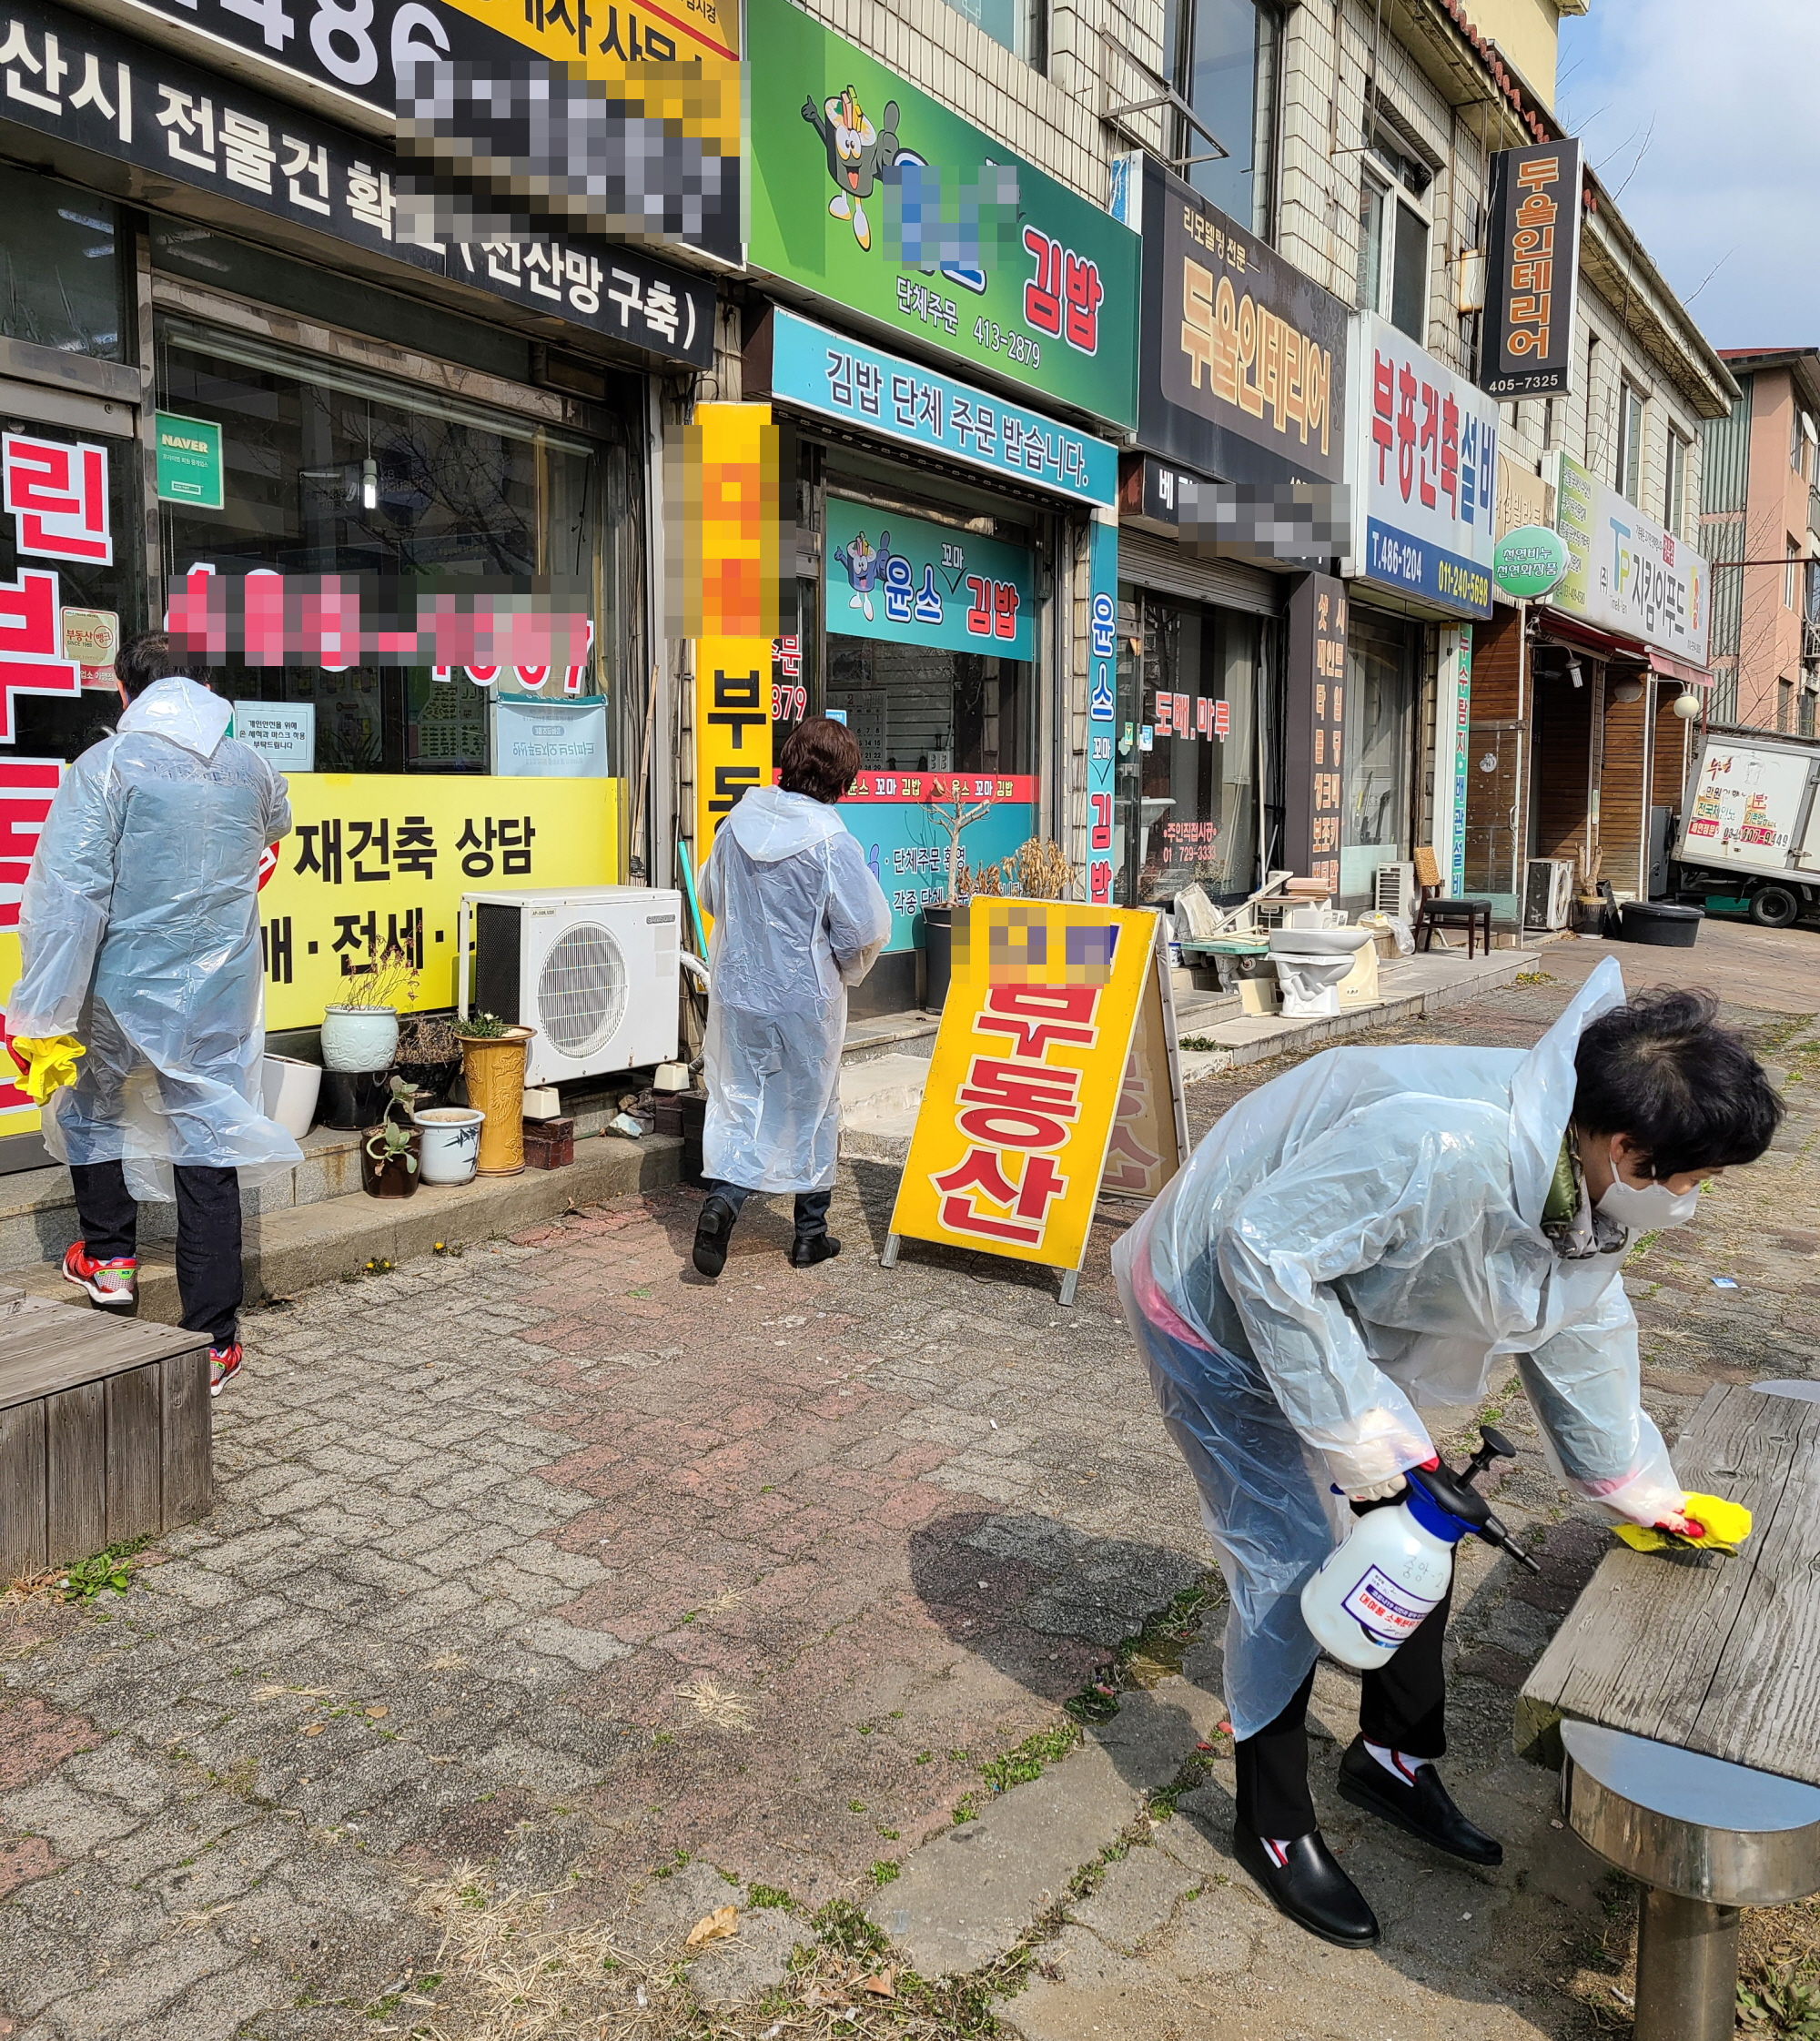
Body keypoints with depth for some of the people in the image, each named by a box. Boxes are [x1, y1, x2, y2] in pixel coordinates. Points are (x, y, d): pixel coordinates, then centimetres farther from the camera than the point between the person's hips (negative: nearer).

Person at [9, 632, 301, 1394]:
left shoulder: (105, 765, -11)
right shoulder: (248, 766, 2)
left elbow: (71, 895, -16)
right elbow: (276, 824, 27)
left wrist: (42, 1013, -13)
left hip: (125, 987, -3)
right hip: (221, 990, 3)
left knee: (89, 1106, 26)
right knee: (209, 1141, 4)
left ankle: (109, 1256, 37)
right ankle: (212, 1338, 7)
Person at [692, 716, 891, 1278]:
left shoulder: (739, 821, -2)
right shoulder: (830, 839, -18)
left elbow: (710, 897, 11)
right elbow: (863, 929, -14)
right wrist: (846, 969, 6)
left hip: (737, 989, 3)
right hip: (806, 999, -3)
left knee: (737, 1101, 12)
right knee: (811, 1108, 12)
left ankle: (721, 1196, -12)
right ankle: (810, 1232, 22)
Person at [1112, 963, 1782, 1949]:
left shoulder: (1584, 1188, -7)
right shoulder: (1447, 1147, -40)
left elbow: (1577, 1332, 10)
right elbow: (1262, 1248, -37)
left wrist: (1638, 1490, 22)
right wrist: (1361, 1437, -28)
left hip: (1329, 1309, 9)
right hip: (1221, 1308, -9)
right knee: (1292, 1565, -4)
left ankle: (1393, 1759, 37)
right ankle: (1273, 1827, 20)